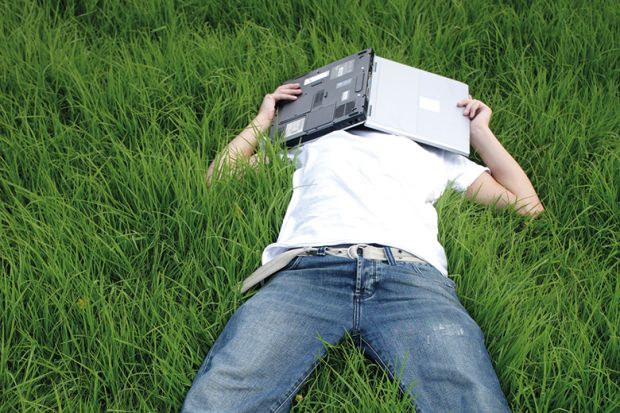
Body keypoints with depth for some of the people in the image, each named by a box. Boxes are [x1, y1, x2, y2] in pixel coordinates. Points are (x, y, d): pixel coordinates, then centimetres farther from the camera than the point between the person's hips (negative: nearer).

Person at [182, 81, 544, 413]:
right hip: (306, 268, 0)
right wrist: (264, 120, 42)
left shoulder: (437, 150, 40)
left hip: (413, 273, 0)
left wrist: (479, 131, 37)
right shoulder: (312, 144, 40)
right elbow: (216, 179, 41)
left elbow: (528, 206, 35)